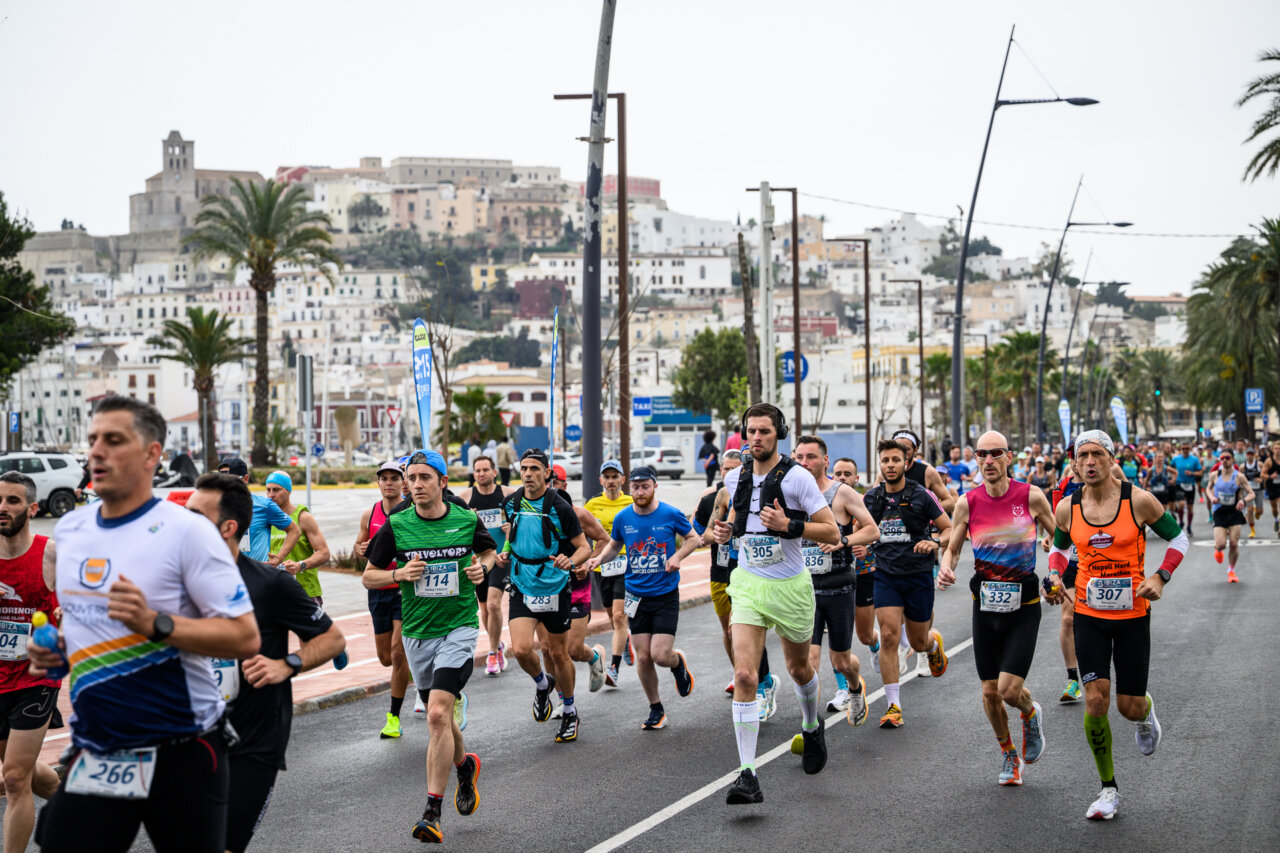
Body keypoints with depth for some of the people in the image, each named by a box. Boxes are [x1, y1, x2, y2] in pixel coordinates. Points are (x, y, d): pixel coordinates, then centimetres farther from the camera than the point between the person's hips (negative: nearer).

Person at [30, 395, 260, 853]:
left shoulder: (186, 531, -10)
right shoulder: (68, 530, 10)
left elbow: (246, 638, -15)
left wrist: (154, 624, -26)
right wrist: (52, 650, 6)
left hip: (180, 754, -5)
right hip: (94, 756, 5)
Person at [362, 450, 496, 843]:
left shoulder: (468, 521, -3)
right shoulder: (396, 526, -3)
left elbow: (489, 551, 18)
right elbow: (369, 576, 5)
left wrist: (482, 567, -4)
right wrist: (400, 574, -14)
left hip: (459, 628, -3)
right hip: (416, 632, 3)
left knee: (438, 713, -18)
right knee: (439, 716, 15)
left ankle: (432, 811, -15)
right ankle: (464, 765, 48)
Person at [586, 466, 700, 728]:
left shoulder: (670, 514, -8)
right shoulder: (623, 518, -1)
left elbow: (693, 538, 6)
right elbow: (614, 545, 17)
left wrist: (677, 556, -11)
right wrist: (599, 559, -3)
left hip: (666, 595, -3)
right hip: (637, 596, 3)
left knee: (661, 655, -12)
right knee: (643, 657, 1)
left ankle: (678, 662, 26)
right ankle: (656, 709, 20)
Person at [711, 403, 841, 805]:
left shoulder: (797, 477, -13)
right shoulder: (735, 478, 3)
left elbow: (832, 532, -13)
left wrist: (789, 525, -26)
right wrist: (727, 532, 2)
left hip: (790, 587, -2)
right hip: (748, 585, 2)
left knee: (799, 669, 19)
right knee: (744, 674, -13)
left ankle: (812, 728, 52)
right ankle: (747, 775, -15)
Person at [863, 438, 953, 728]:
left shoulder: (920, 496, -5)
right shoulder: (872, 498, 4)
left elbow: (950, 528, -1)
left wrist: (935, 543, -20)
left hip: (919, 576, -1)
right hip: (886, 576, 1)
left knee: (918, 642, 9)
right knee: (889, 636, -14)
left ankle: (934, 642, 49)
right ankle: (893, 706, -10)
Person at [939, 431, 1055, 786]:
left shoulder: (1031, 496, -7)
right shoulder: (968, 503, -3)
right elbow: (952, 547, 9)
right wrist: (946, 567, -12)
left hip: (1023, 605, -2)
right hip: (985, 605, 2)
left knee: (1009, 690, -13)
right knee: (990, 692, 6)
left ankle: (1031, 714, 24)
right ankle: (1008, 754, 31)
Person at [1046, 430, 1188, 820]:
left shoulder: (1138, 501, -11)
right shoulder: (1067, 509, -3)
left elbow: (1178, 537, 2)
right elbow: (1059, 547, 17)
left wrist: (1160, 578, -11)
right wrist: (1055, 577, -2)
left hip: (1132, 615, -1)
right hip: (1089, 615, 1)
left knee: (1129, 707, 3)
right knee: (1096, 700, -10)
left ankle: (1146, 710, 43)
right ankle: (1108, 789, 5)